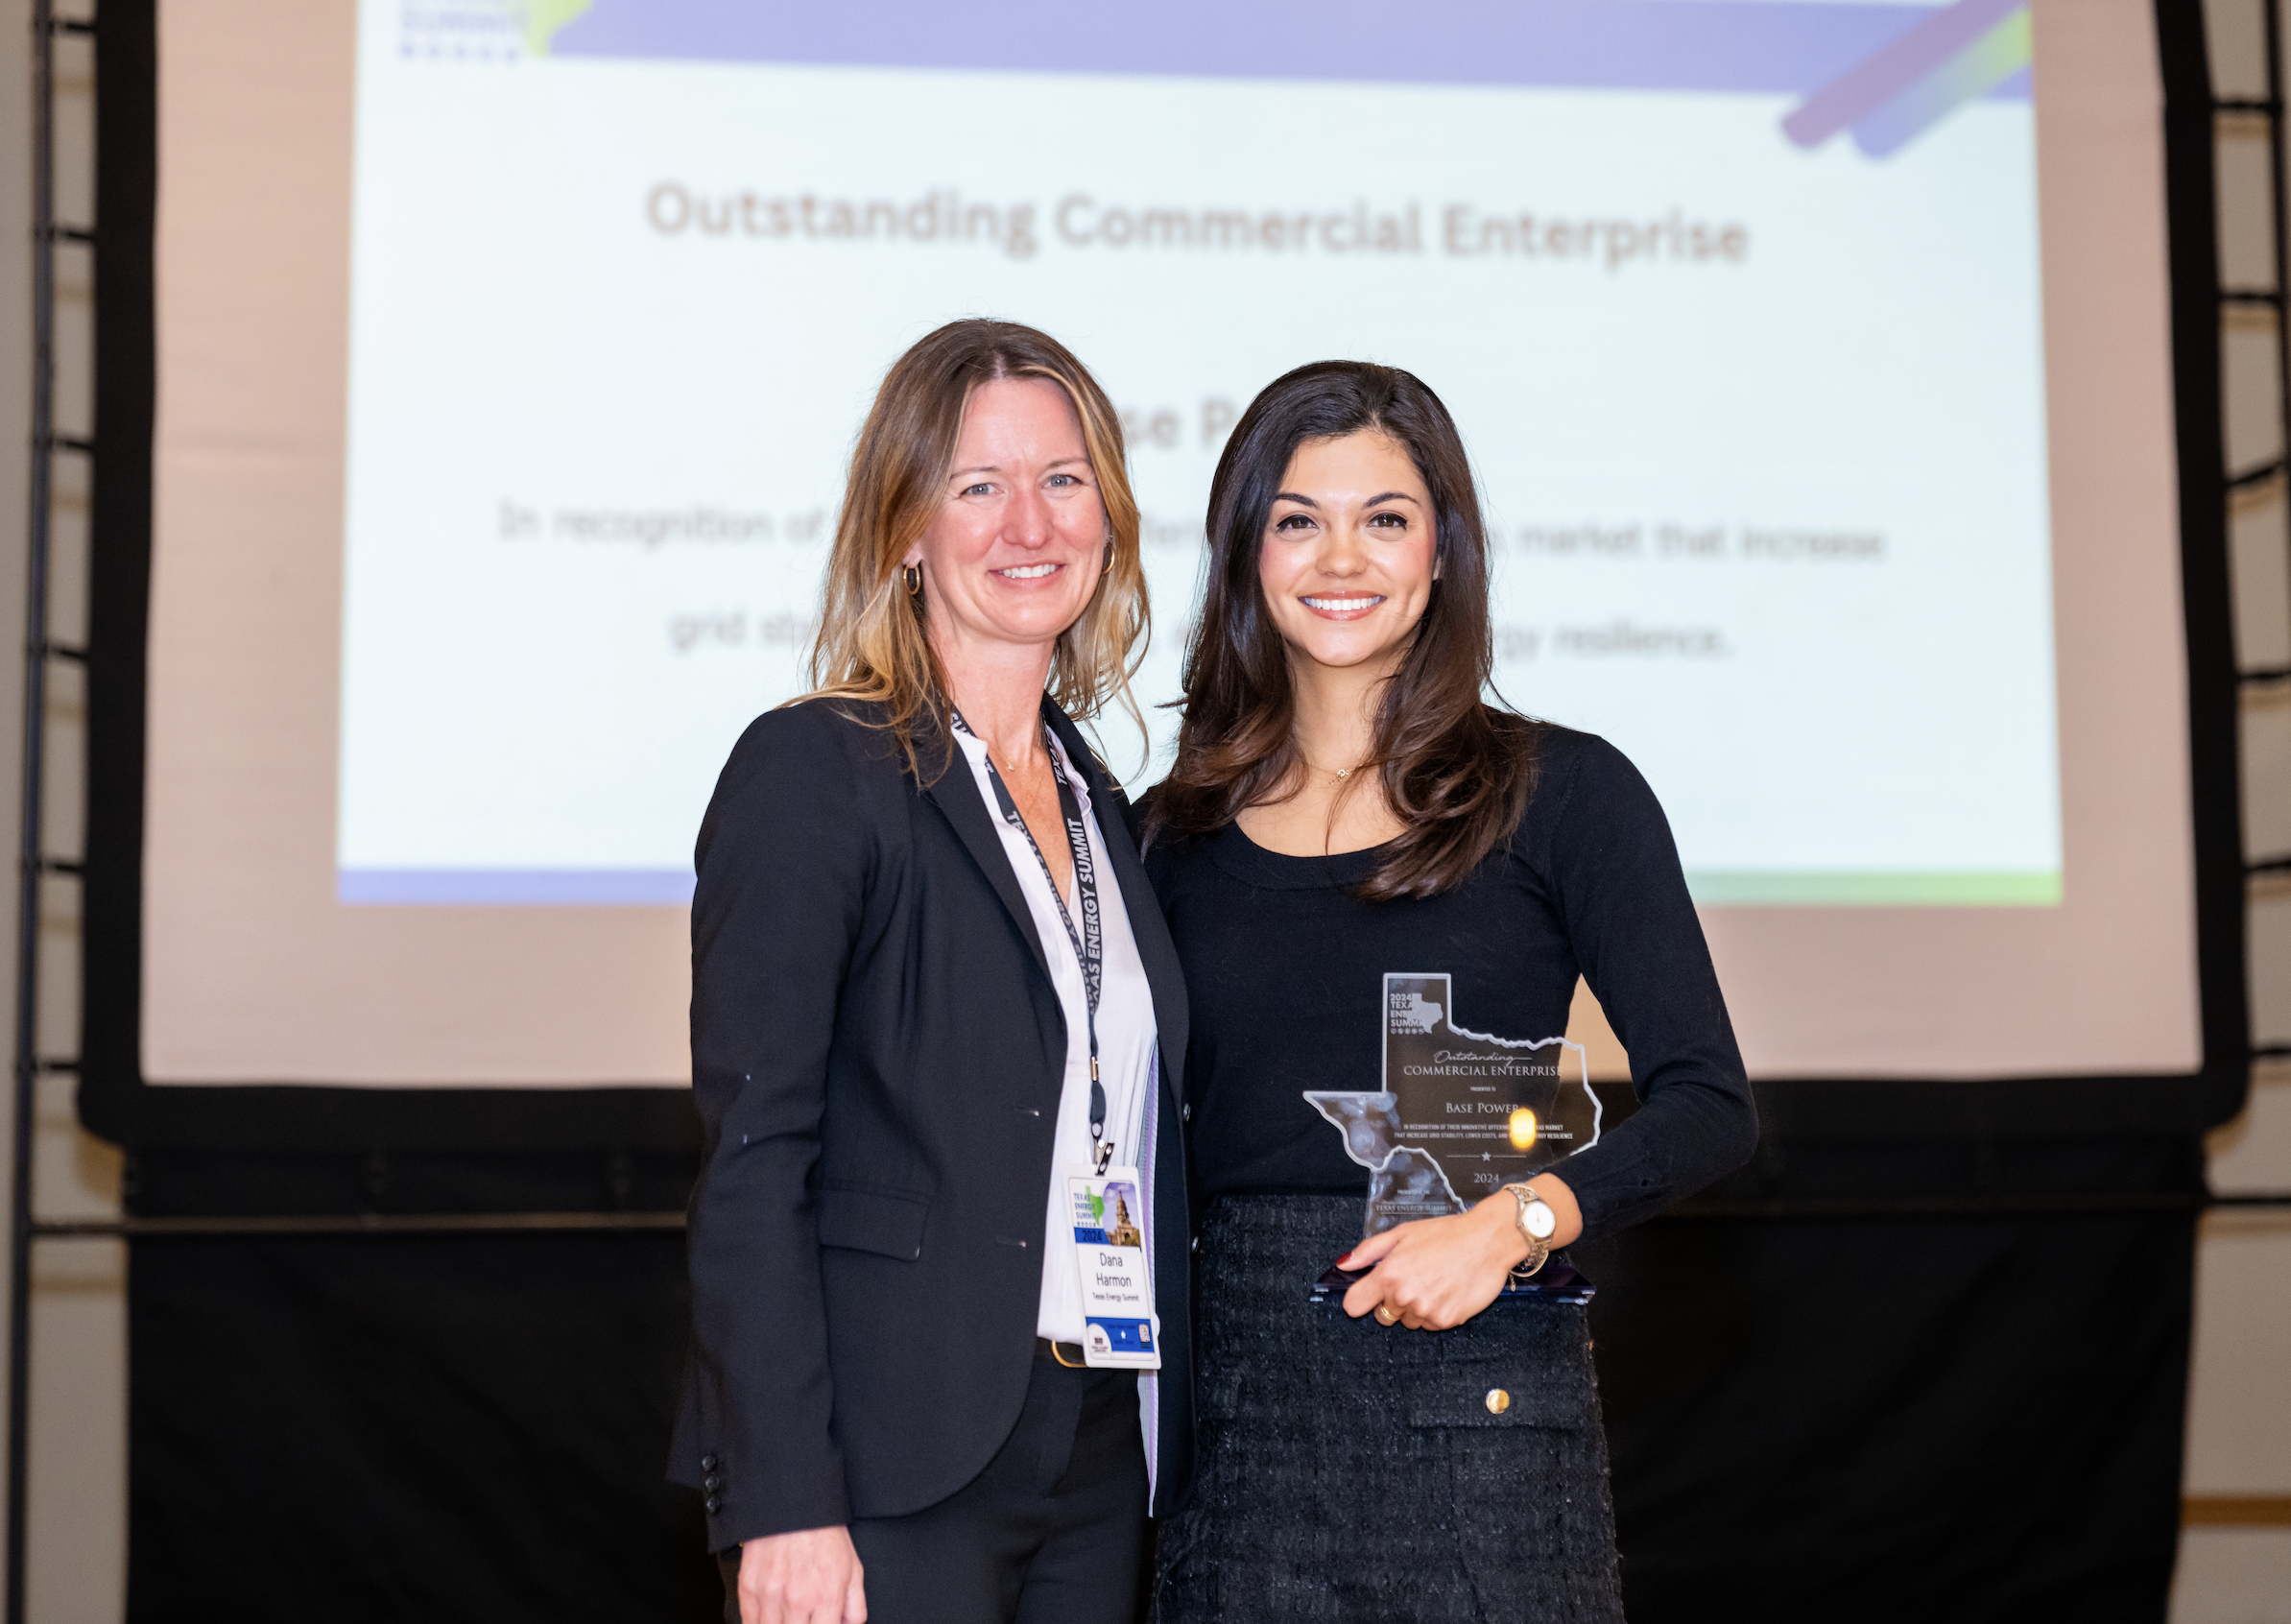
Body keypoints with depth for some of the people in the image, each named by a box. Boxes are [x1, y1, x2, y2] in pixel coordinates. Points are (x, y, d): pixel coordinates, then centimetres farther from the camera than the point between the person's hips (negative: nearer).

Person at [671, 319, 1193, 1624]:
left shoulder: (1098, 803, 13)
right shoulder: (814, 770, -8)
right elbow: (752, 1162, -13)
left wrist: (1163, 1452, 11)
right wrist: (786, 1506, -18)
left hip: (1100, 1461, 6)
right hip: (892, 1472, -6)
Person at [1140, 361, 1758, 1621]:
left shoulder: (1560, 792, 0)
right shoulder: (1179, 831, 8)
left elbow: (1707, 1104, -3)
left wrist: (1516, 1221, -18)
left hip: (1478, 1396, -2)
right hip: (1236, 1411, 2)